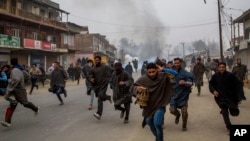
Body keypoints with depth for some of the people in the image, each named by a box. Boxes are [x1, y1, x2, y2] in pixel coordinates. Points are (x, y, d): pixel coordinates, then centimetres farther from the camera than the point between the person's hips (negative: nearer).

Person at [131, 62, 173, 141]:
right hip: (148, 106, 3)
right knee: (149, 123, 19)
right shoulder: (143, 79, -13)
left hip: (159, 105, -3)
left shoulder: (163, 76, -12)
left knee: (157, 124, -18)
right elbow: (132, 88, -10)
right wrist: (137, 89, -32)